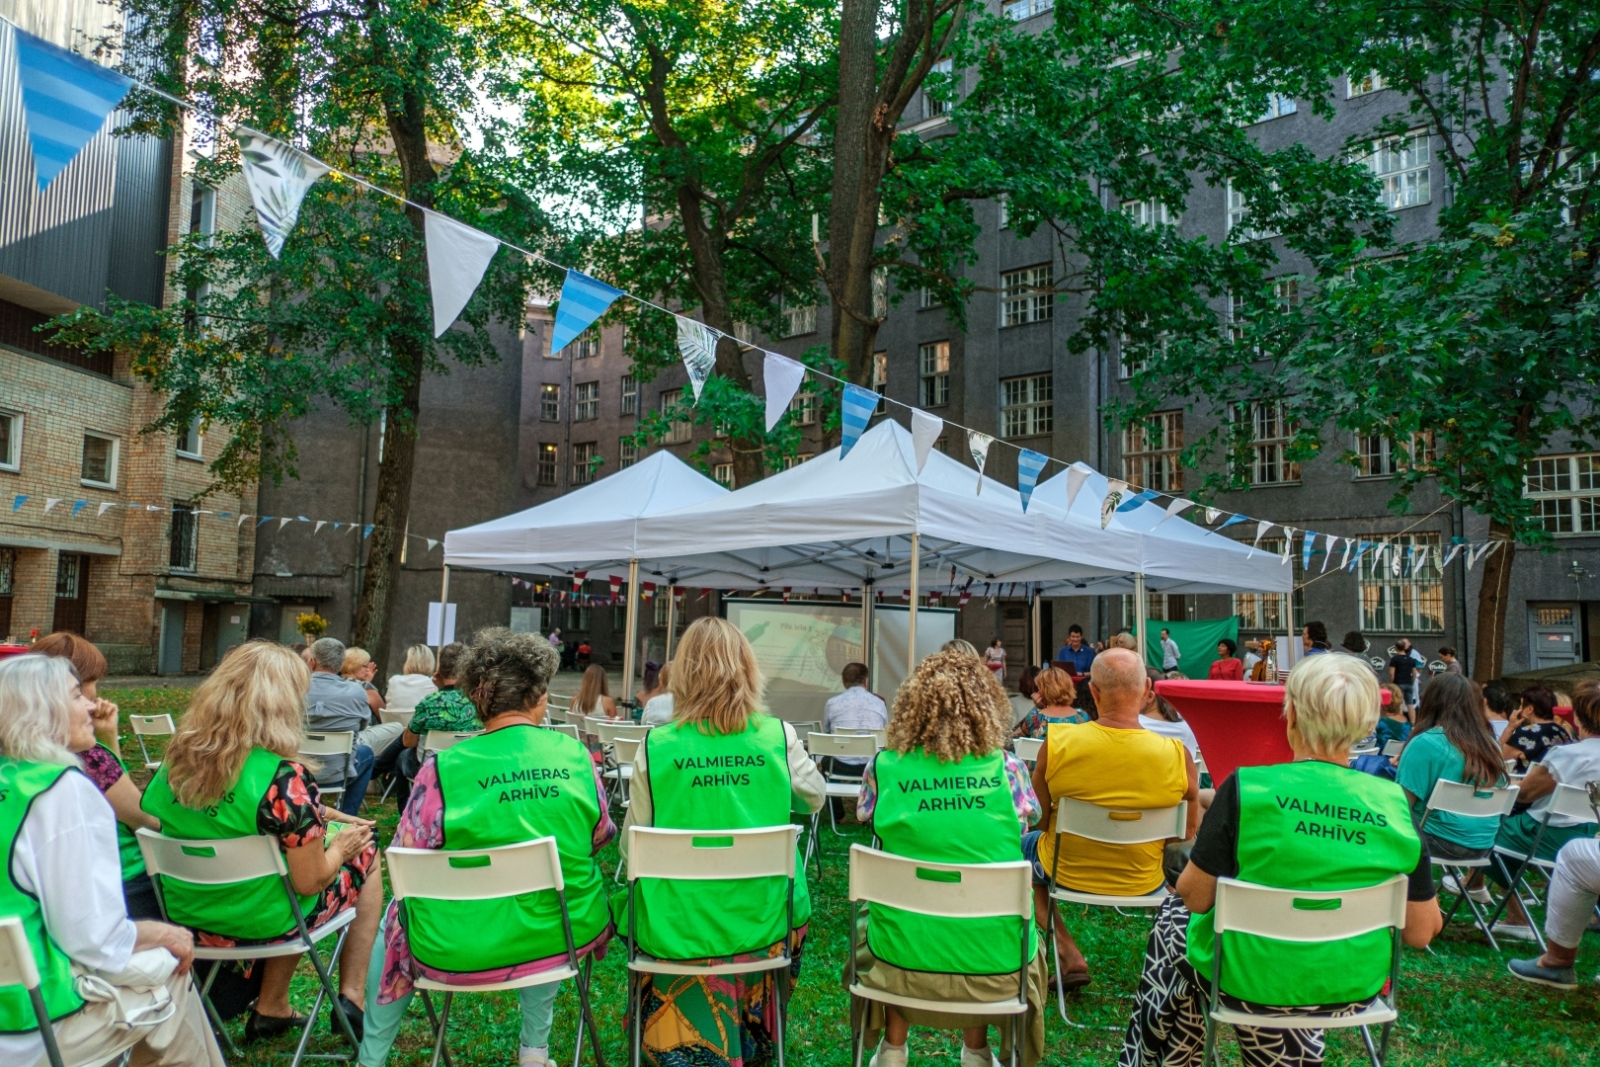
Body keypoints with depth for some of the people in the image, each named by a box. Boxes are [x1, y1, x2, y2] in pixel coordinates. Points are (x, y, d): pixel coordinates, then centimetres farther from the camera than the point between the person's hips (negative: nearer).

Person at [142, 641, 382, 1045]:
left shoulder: (175, 762, -9)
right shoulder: (285, 778, -28)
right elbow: (309, 883, -21)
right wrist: (340, 848, 1)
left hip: (188, 917, 6)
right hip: (261, 924, -6)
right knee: (366, 853, 17)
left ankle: (272, 1008, 30)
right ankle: (352, 1000, 23)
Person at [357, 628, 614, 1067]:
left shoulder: (443, 768, -13)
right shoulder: (576, 755, -5)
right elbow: (600, 836, 8)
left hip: (462, 948, -2)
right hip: (566, 935, 2)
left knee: (399, 915, 29)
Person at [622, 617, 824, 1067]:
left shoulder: (655, 746, -11)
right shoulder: (779, 737, -9)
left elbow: (632, 845, -1)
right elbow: (814, 800, 11)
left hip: (675, 928, -1)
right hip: (762, 923, 1)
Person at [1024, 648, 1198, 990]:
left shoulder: (1056, 743, -21)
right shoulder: (1177, 755, -20)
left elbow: (1043, 822, -6)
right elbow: (1188, 831, -4)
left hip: (1067, 872, -1)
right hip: (1143, 882, 1)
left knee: (1026, 844, 32)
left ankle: (1070, 956, 21)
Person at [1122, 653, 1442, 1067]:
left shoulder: (1247, 788, -21)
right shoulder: (1394, 804, -12)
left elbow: (1194, 896, -13)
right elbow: (1421, 932, -5)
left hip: (1249, 980, -3)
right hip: (1352, 986, 4)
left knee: (1173, 916, 28)